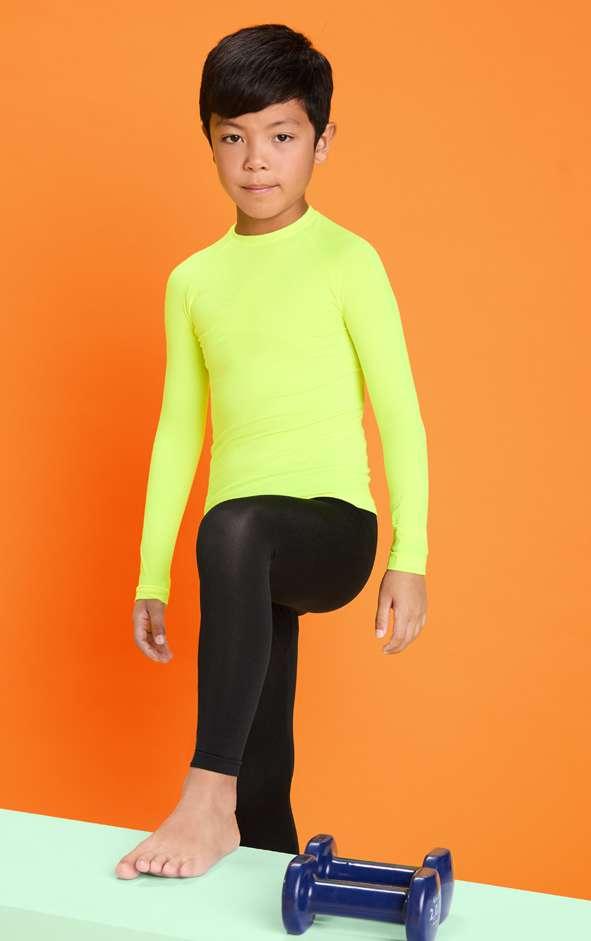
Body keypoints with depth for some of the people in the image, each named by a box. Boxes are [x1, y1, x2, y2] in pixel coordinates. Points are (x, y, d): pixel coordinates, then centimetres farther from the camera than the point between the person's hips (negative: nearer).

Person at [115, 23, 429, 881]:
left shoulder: (347, 261, -1)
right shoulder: (193, 281, 12)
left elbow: (399, 415, -3)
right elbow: (179, 432, 15)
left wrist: (409, 560, -10)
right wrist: (151, 578, 13)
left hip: (332, 524, -5)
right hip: (248, 556, 5)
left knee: (233, 528, -38)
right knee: (261, 780, 6)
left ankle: (207, 796, -31)